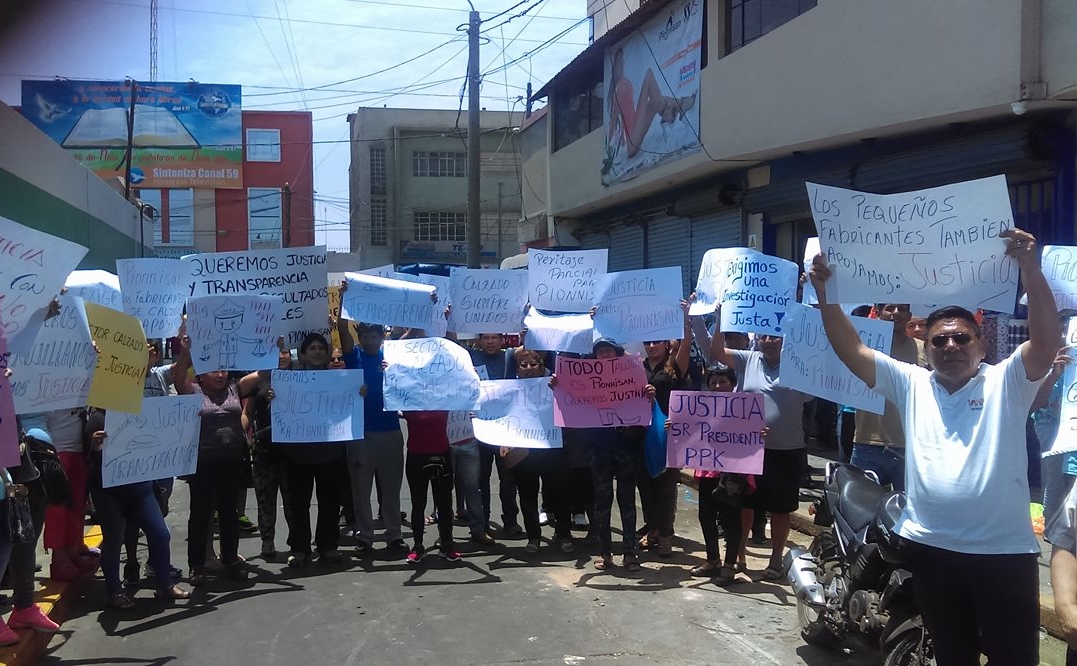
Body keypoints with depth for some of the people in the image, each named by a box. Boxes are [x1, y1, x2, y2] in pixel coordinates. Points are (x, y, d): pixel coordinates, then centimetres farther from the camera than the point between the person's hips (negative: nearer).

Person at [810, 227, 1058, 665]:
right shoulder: (911, 384, 8)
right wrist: (826, 295, -9)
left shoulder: (1006, 382, 1)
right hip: (931, 548, 3)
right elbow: (852, 351, 2)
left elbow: (1047, 340, -15)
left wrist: (1030, 270, -26)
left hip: (1003, 550, -2)